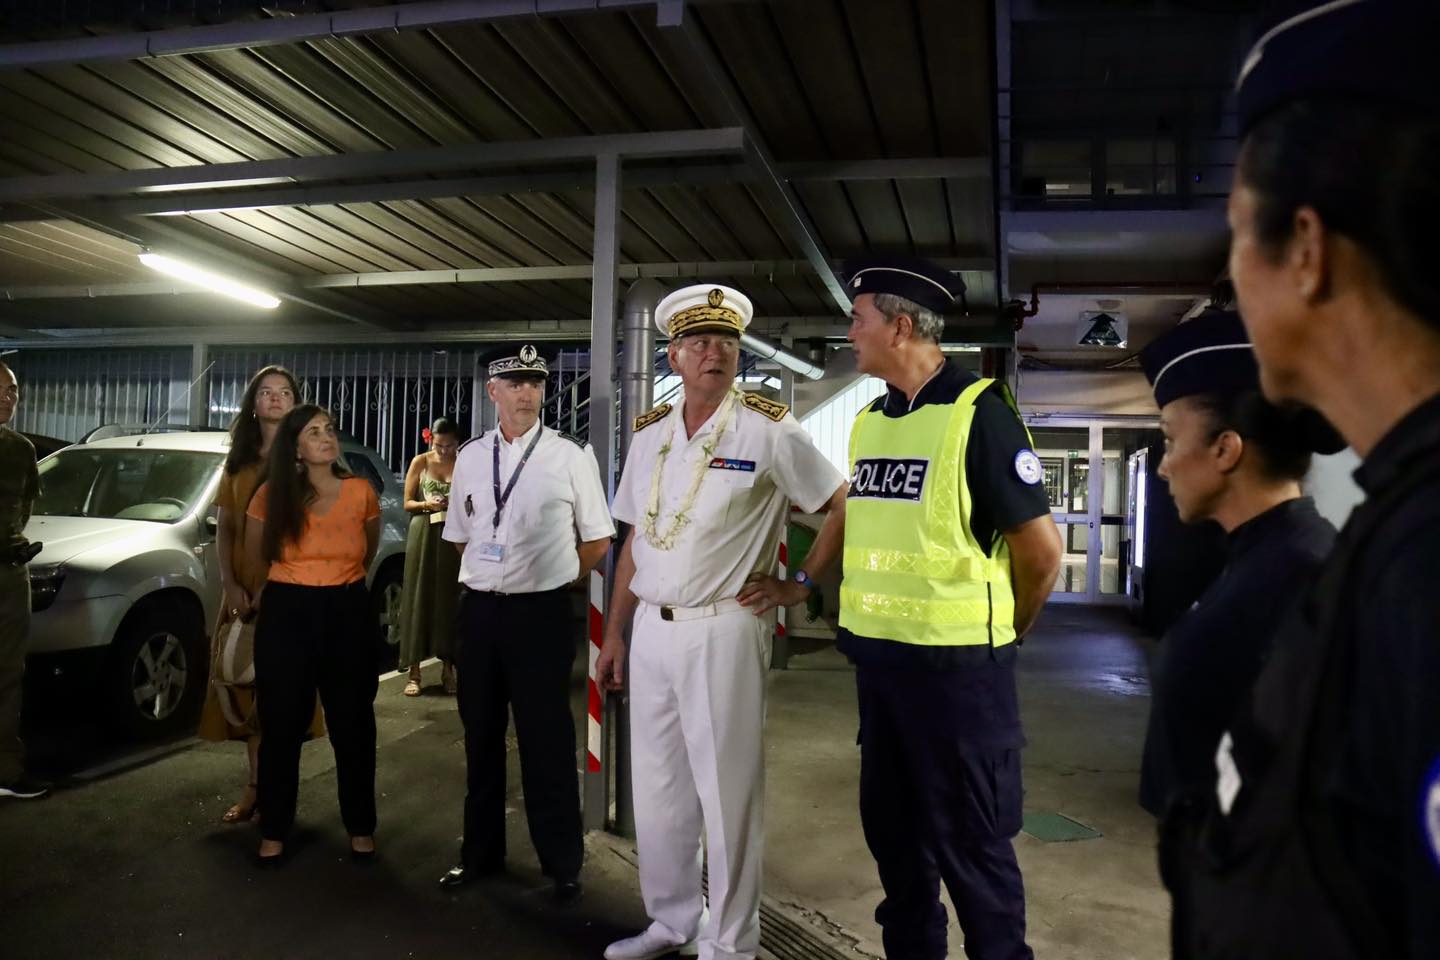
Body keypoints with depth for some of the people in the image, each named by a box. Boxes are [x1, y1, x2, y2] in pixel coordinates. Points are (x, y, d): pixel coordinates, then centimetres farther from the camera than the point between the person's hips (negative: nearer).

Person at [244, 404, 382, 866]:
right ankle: (274, 832, 22)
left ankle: (361, 828, 23)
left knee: (353, 725, 10)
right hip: (287, 614, 0)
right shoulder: (272, 495, -5)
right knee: (282, 725, 7)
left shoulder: (361, 492, -4)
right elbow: (254, 555, 12)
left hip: (349, 613, 1)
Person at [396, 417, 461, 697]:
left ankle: (448, 668, 11)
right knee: (419, 598, -1)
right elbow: (407, 502, 5)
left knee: (449, 599, 1)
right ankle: (414, 672, 3)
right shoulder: (420, 462, 2)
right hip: (423, 535, 0)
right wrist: (427, 504, -13)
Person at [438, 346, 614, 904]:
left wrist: (553, 581, 2)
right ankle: (480, 852, 33)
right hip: (479, 609, 4)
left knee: (546, 742, 4)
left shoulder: (570, 457, -5)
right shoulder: (471, 458, 7)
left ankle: (562, 864, 20)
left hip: (541, 612, -4)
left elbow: (598, 540, 0)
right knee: (481, 735, 16)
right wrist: (491, 580, 10)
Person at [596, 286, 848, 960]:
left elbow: (846, 504, -4)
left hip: (723, 630, -5)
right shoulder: (649, 434, 9)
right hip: (651, 628, 6)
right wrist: (614, 636, 12)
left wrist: (798, 583, -5)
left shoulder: (768, 431, -7)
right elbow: (635, 541, 13)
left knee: (727, 791, 5)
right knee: (656, 786, 15)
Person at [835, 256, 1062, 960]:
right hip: (876, 657, 7)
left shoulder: (978, 412, -13)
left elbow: (1042, 550, -11)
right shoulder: (867, 421, 8)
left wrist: (1002, 633, 2)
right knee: (891, 828, 18)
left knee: (970, 843, 7)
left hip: (954, 663, -7)